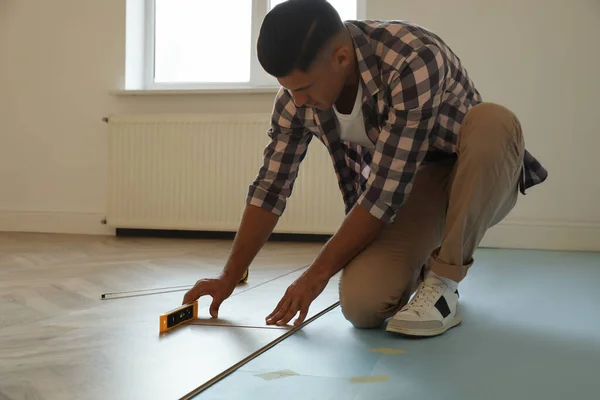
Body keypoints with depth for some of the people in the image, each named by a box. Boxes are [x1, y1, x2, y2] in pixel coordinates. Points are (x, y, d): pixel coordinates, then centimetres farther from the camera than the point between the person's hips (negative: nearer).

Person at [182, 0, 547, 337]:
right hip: (410, 190, 3)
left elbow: (385, 193, -31)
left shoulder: (414, 60, -34)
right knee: (362, 305, -23)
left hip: (480, 182, -3)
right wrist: (229, 279, -3)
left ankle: (442, 283, -21)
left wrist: (319, 272, -22)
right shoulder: (297, 96, -15)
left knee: (493, 123, -38)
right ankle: (423, 265, 11)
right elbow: (271, 187, -5)